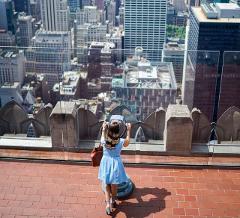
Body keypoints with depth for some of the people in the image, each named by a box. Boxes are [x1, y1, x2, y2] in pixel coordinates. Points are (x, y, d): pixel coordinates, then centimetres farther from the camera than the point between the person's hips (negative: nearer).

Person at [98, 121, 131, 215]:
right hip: (116, 164, -1)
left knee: (107, 186, 15)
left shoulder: (104, 140, -13)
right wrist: (128, 130, 13)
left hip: (106, 163, 1)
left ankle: (108, 204, 4)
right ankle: (112, 202, 36)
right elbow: (127, 142, 6)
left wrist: (103, 128, 24)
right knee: (114, 186, 17)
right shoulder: (121, 141, -17)